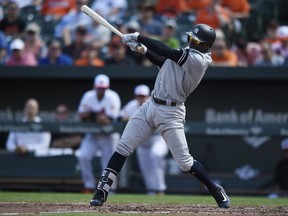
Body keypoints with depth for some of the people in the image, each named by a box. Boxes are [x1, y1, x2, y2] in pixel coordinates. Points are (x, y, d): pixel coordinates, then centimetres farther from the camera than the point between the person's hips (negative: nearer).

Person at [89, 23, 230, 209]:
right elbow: (164, 62, 20)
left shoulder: (198, 59, -17)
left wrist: (138, 37, -18)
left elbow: (167, 52, -23)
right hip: (151, 105, 8)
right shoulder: (188, 52, 10)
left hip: (170, 113, -8)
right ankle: (102, 192, 1)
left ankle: (216, 190, 15)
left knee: (185, 162, -7)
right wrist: (143, 49, 6)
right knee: (122, 148, -1)